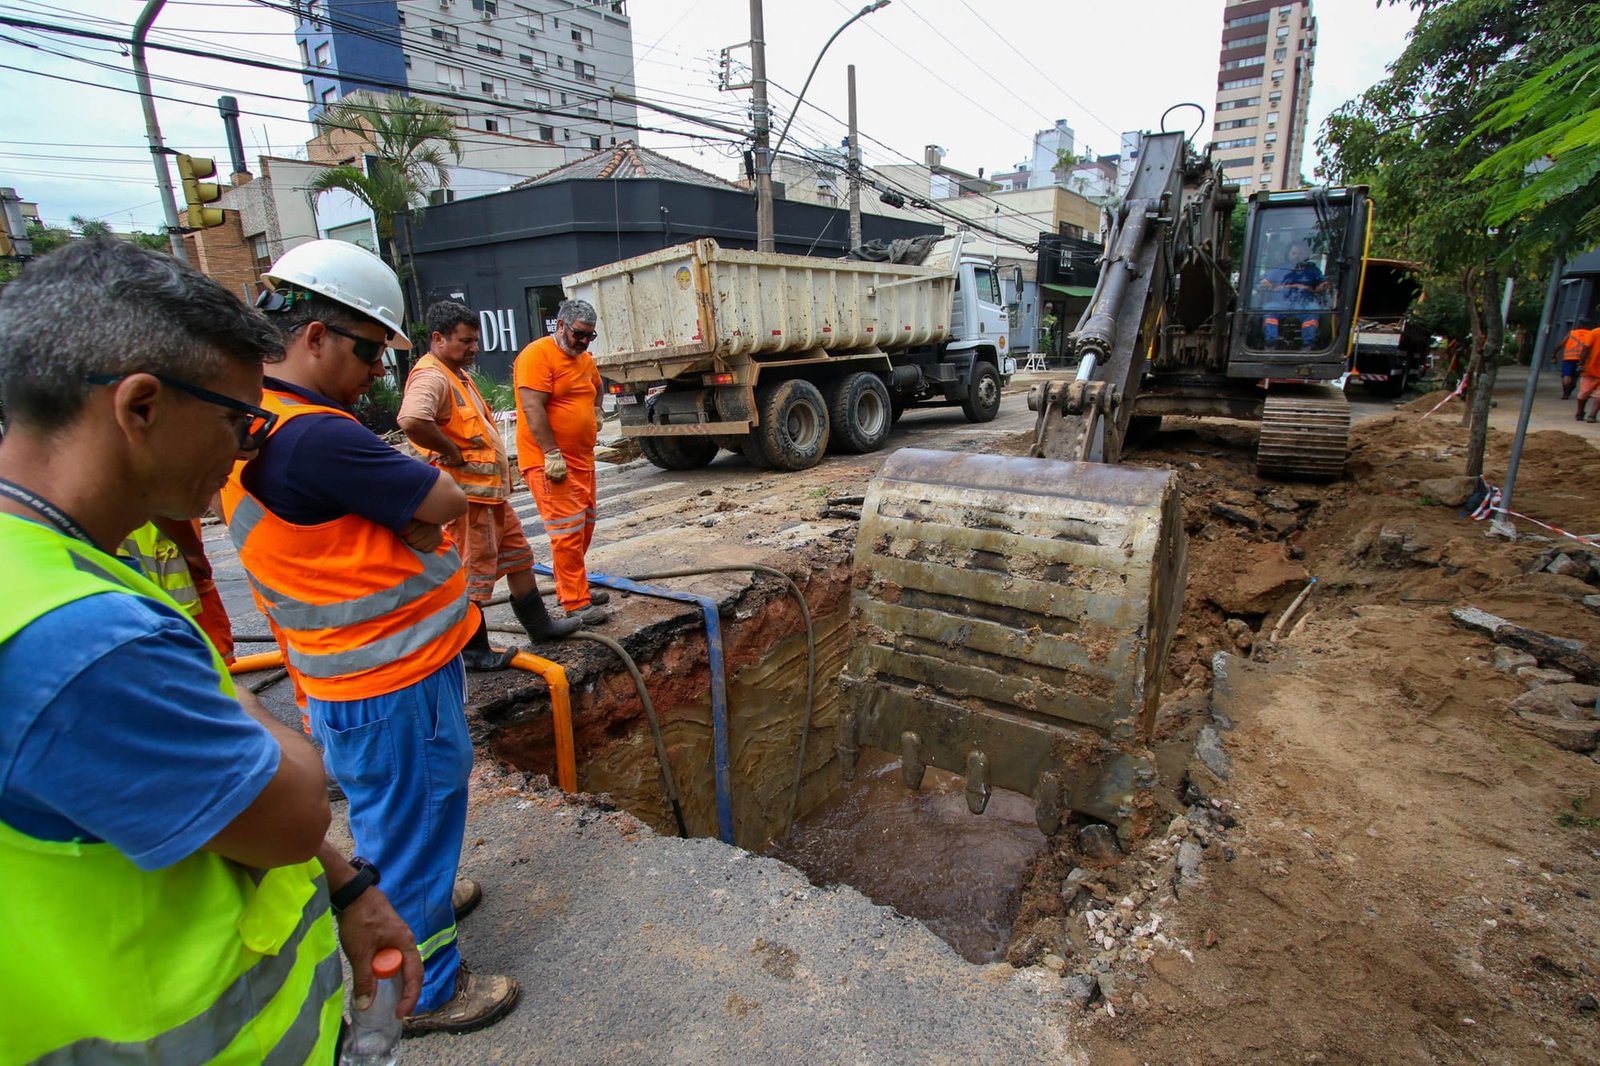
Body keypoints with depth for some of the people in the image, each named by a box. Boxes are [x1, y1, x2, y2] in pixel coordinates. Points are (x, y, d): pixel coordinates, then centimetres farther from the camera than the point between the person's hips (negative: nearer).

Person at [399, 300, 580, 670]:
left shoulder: (458, 374, 16)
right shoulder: (432, 377, -18)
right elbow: (412, 420, -39)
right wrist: (451, 451, -24)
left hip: (491, 488, 11)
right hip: (467, 492, -10)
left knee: (517, 554, 18)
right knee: (476, 570, 0)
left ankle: (538, 624, 31)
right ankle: (473, 649, 14)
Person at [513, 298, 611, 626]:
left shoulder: (585, 359, 12)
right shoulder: (537, 355, -13)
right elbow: (532, 408, -21)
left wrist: (595, 412, 20)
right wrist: (552, 454, -24)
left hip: (582, 458, 9)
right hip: (550, 460, -9)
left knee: (584, 525, 15)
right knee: (568, 530, -9)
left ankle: (573, 586, 29)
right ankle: (576, 602, -3)